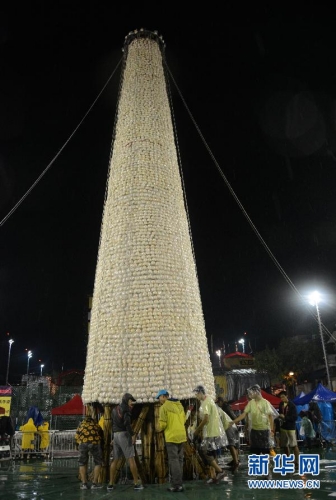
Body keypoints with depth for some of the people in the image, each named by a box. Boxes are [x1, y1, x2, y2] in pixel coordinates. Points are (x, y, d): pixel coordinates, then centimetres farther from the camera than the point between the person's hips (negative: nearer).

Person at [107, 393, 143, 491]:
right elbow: (127, 422, -19)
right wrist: (133, 434, -15)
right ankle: (137, 483, -1)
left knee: (115, 460, 11)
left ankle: (111, 484, 12)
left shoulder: (114, 409, 18)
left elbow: (113, 423, 17)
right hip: (124, 434, -7)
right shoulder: (125, 408, -7)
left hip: (115, 435, 8)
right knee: (131, 459, -4)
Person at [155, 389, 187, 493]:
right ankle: (179, 484, 18)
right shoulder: (180, 405, 11)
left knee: (174, 461, 0)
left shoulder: (164, 407, -10)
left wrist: (160, 429, 8)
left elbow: (162, 424, -13)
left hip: (172, 437, -7)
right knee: (179, 460, 13)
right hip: (182, 436, 7)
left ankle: (176, 485, 1)